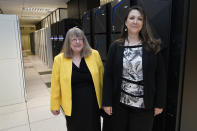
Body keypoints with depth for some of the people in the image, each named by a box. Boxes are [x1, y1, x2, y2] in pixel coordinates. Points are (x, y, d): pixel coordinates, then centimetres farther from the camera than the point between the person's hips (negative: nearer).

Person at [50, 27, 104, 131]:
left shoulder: (94, 55, -5)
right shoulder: (59, 59, -7)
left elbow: (101, 78, 2)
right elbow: (56, 84, -3)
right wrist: (55, 105, 2)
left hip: (92, 103, 1)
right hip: (72, 105, 0)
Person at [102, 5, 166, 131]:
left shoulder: (153, 47, -3)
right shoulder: (116, 46, -2)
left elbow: (160, 76, -1)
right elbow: (108, 76, -3)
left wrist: (159, 103, -1)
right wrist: (107, 102, -6)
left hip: (144, 105, 0)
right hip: (118, 103, 1)